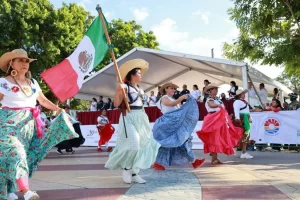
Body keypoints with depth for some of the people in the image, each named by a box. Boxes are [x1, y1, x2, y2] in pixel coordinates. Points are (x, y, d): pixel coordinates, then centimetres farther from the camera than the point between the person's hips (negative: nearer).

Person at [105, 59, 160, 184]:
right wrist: (118, 91, -26)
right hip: (129, 118, -8)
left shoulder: (140, 89, 16)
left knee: (144, 144, 6)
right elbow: (116, 104, -13)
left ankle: (134, 173, 14)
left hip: (141, 118, 9)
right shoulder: (125, 87, -8)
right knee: (132, 144, -16)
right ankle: (126, 168, 8)